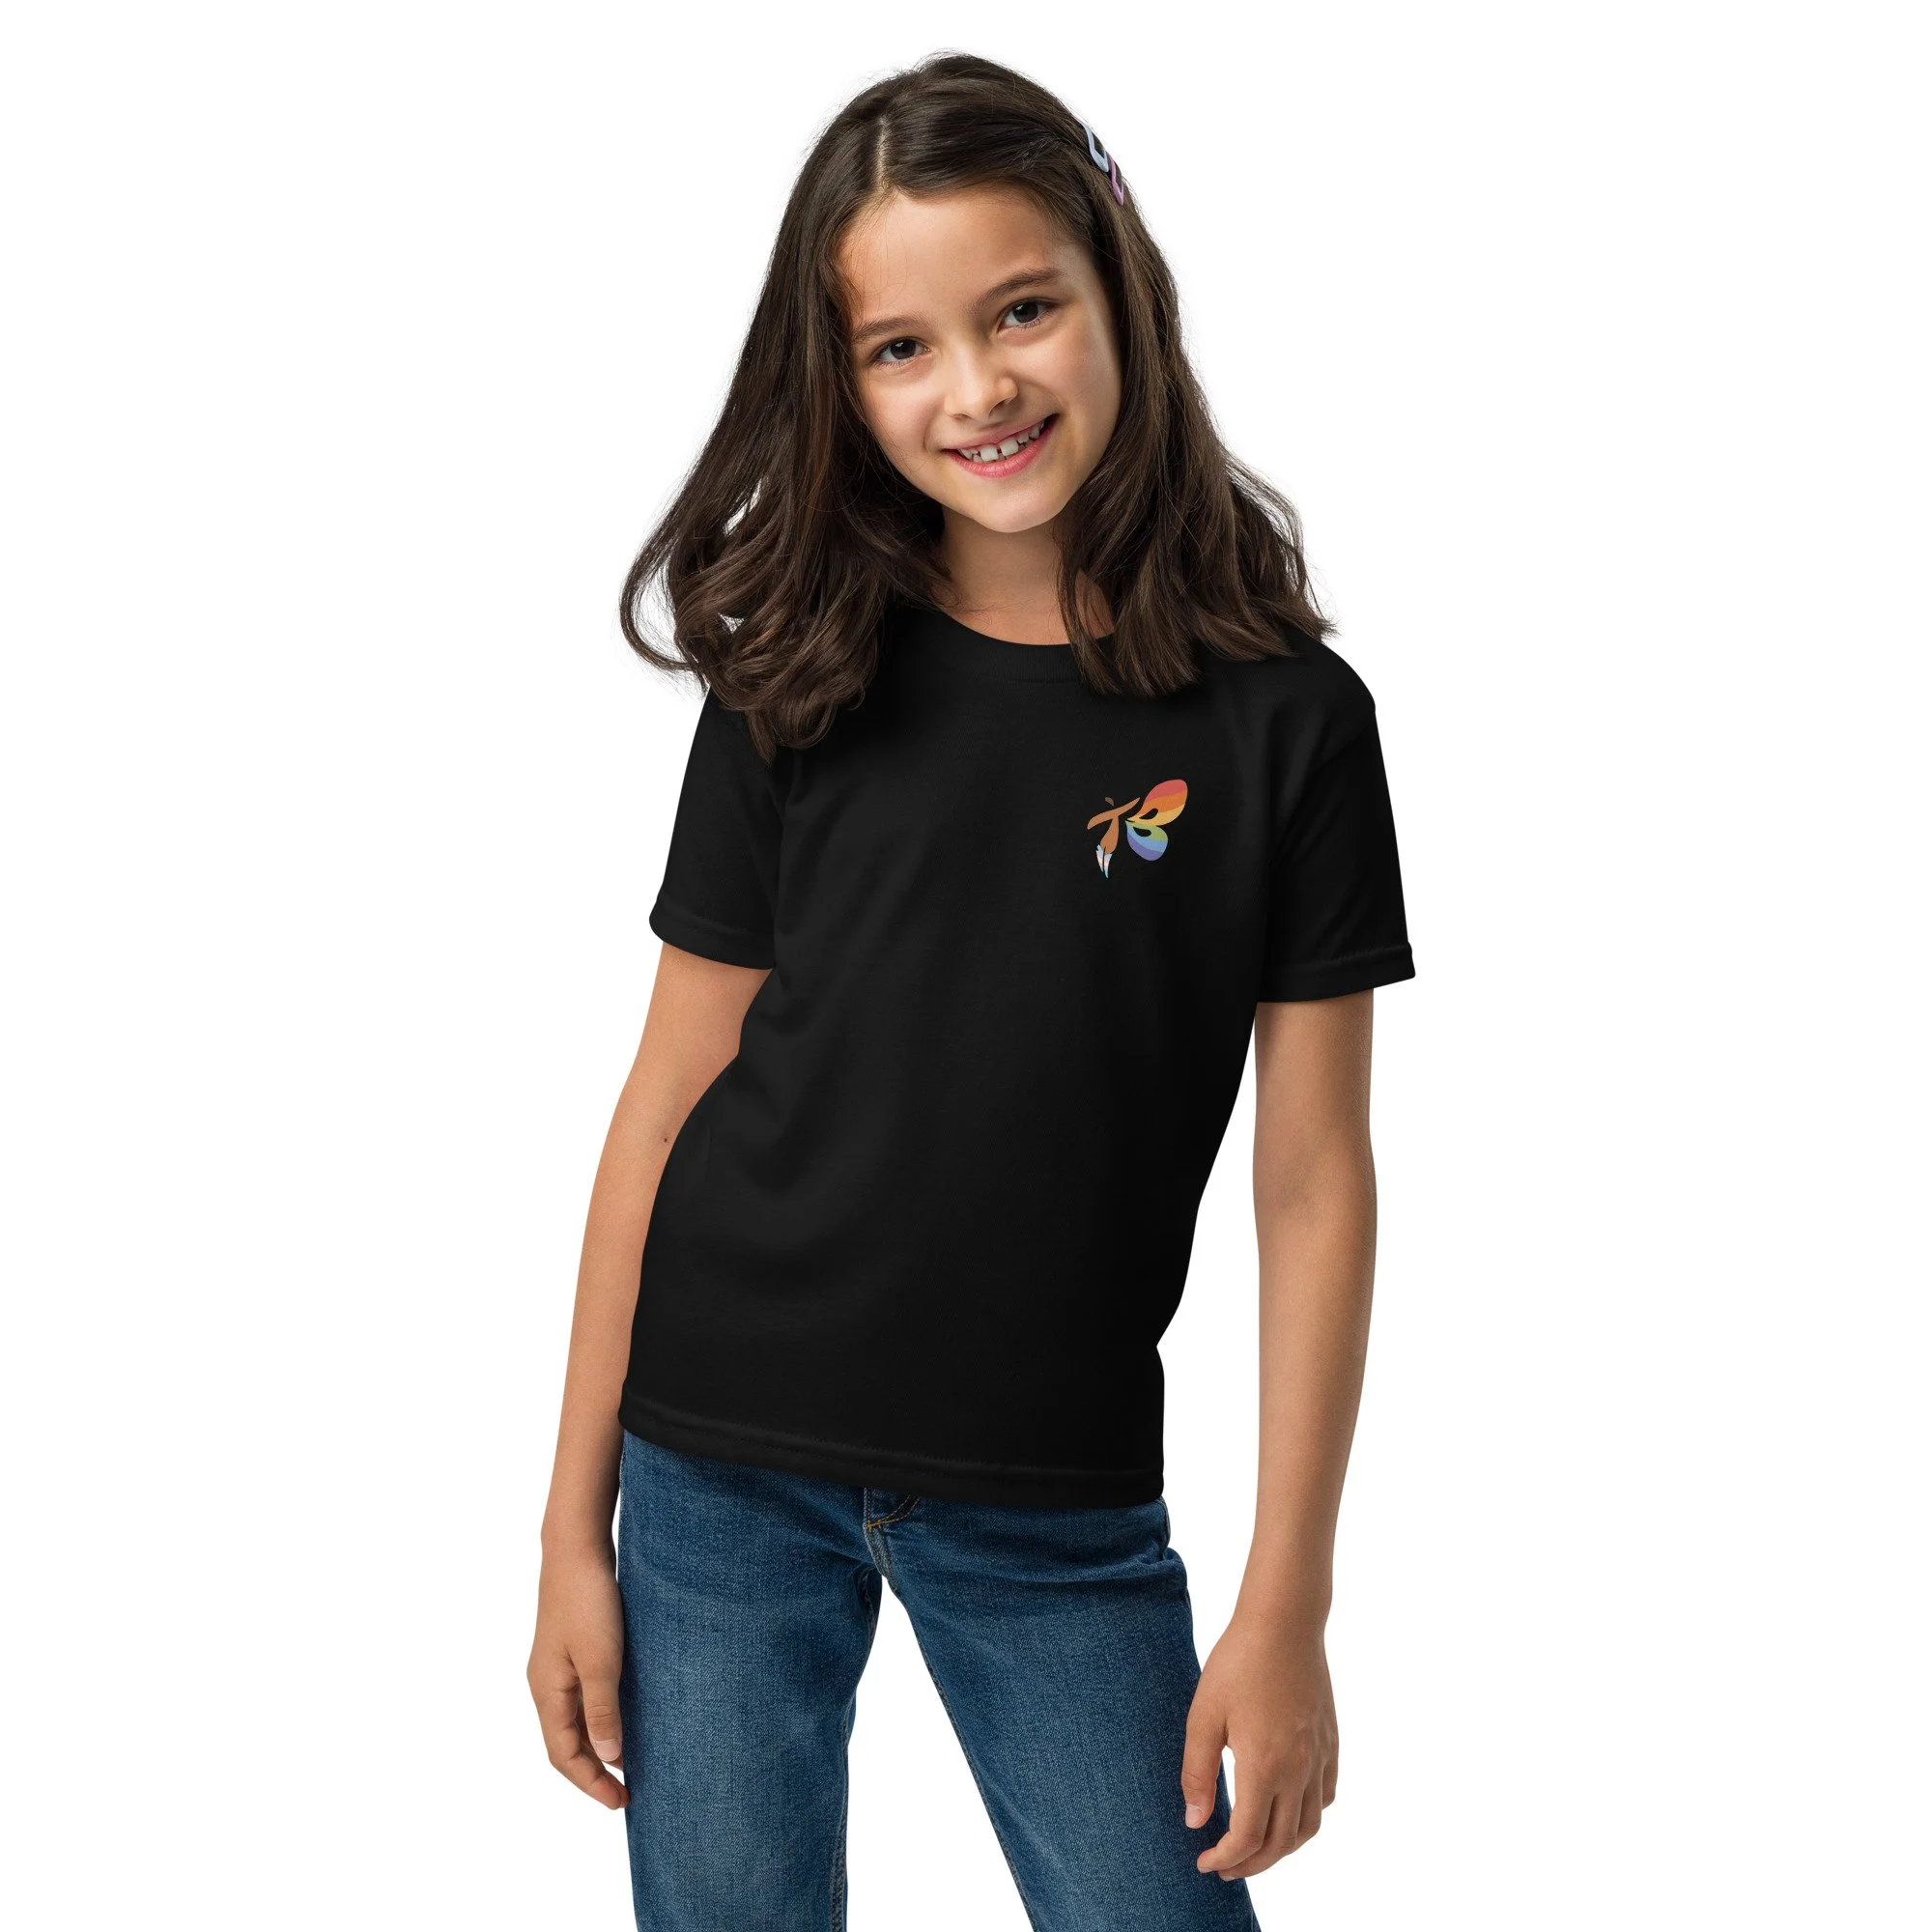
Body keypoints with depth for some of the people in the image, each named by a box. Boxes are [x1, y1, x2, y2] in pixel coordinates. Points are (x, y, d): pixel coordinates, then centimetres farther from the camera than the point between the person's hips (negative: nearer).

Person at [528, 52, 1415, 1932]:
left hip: (1063, 1511, -1)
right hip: (721, 1475, 1)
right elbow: (669, 1105, 1)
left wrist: (1287, 1608, -6)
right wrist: (573, 1528, 1)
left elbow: (1313, 1182, -4)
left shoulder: (1283, 718, -6)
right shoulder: (795, 693, -2)